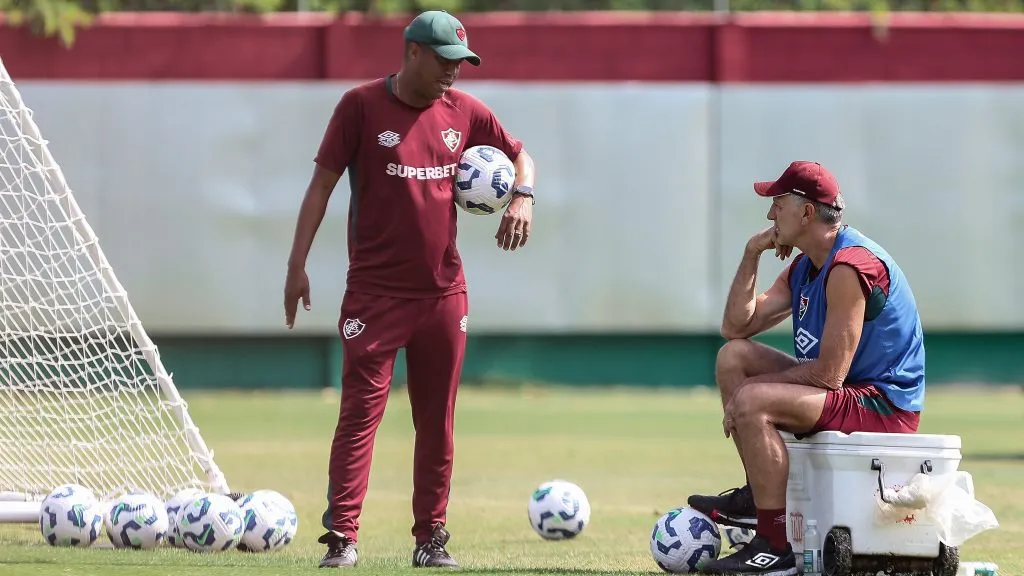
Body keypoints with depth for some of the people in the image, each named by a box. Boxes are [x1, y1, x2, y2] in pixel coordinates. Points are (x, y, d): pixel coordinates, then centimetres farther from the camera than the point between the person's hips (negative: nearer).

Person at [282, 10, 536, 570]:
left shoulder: (463, 111, 7)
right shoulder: (362, 105, -5)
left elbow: (518, 154, 21)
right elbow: (322, 183, -4)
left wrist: (522, 196, -2)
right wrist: (297, 265, -8)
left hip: (443, 293, 4)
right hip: (375, 292, -4)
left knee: (437, 421, 8)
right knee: (360, 412, -10)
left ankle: (431, 539, 16)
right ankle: (341, 539, -12)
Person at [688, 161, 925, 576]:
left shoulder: (849, 266, -21)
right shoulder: (804, 268, 11)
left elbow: (829, 373, -25)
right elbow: (736, 328, 13)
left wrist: (752, 389, -16)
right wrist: (752, 255, 3)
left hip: (884, 405, -11)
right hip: (847, 391, 11)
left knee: (754, 401, -29)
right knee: (733, 356, 12)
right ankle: (756, 497, 7)